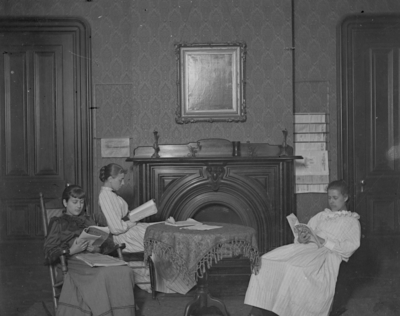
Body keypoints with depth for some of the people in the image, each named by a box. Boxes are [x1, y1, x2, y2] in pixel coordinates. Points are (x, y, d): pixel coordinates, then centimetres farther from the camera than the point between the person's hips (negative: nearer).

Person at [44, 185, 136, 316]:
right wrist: (72, 251, -11)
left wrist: (96, 248, -2)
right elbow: (49, 255, 4)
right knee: (102, 274, -39)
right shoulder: (58, 223, 15)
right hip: (73, 261, -5)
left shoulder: (88, 221, 30)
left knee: (125, 271, -29)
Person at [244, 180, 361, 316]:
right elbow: (304, 234, 22)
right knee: (267, 261, -22)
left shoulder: (352, 221, 14)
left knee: (298, 270, -39)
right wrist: (301, 239, -4)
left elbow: (351, 246, -4)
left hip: (328, 255, -5)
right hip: (306, 249, 5)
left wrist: (323, 241, -13)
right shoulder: (321, 216, 30)